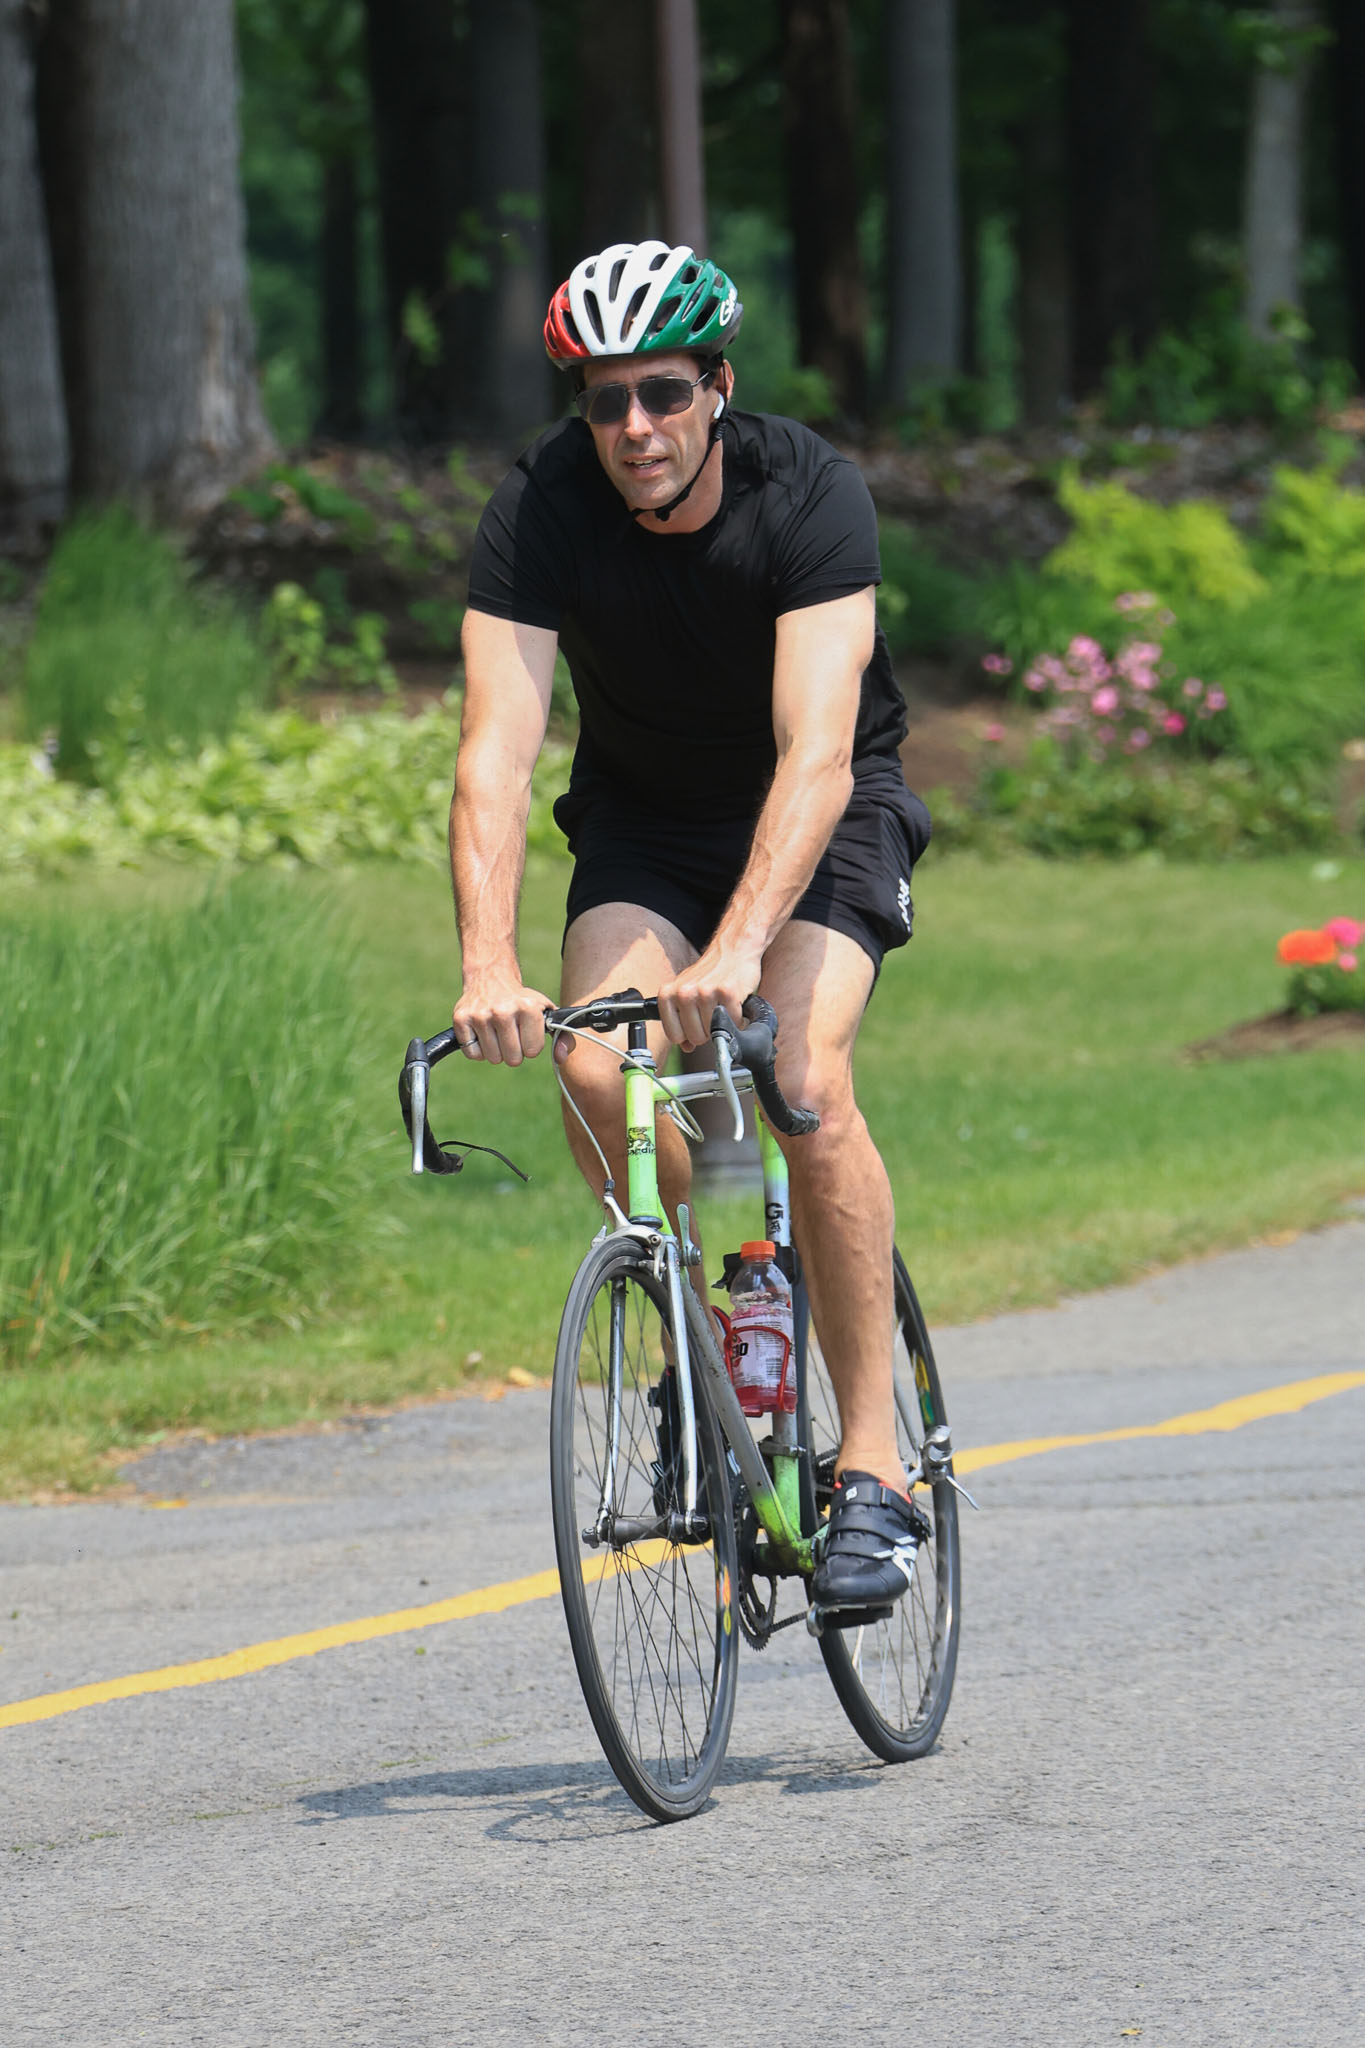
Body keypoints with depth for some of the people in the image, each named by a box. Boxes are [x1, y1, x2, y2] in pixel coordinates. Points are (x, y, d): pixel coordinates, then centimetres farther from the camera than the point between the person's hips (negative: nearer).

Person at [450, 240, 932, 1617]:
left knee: (807, 1080, -26)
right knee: (597, 1074, -25)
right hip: (643, 819, 3)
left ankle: (874, 1465, -19)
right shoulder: (541, 511, -22)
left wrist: (739, 948, -53)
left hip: (822, 817, -2)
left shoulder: (808, 495, -28)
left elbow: (814, 753, -38)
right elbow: (497, 751, -31)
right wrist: (488, 967, -46)